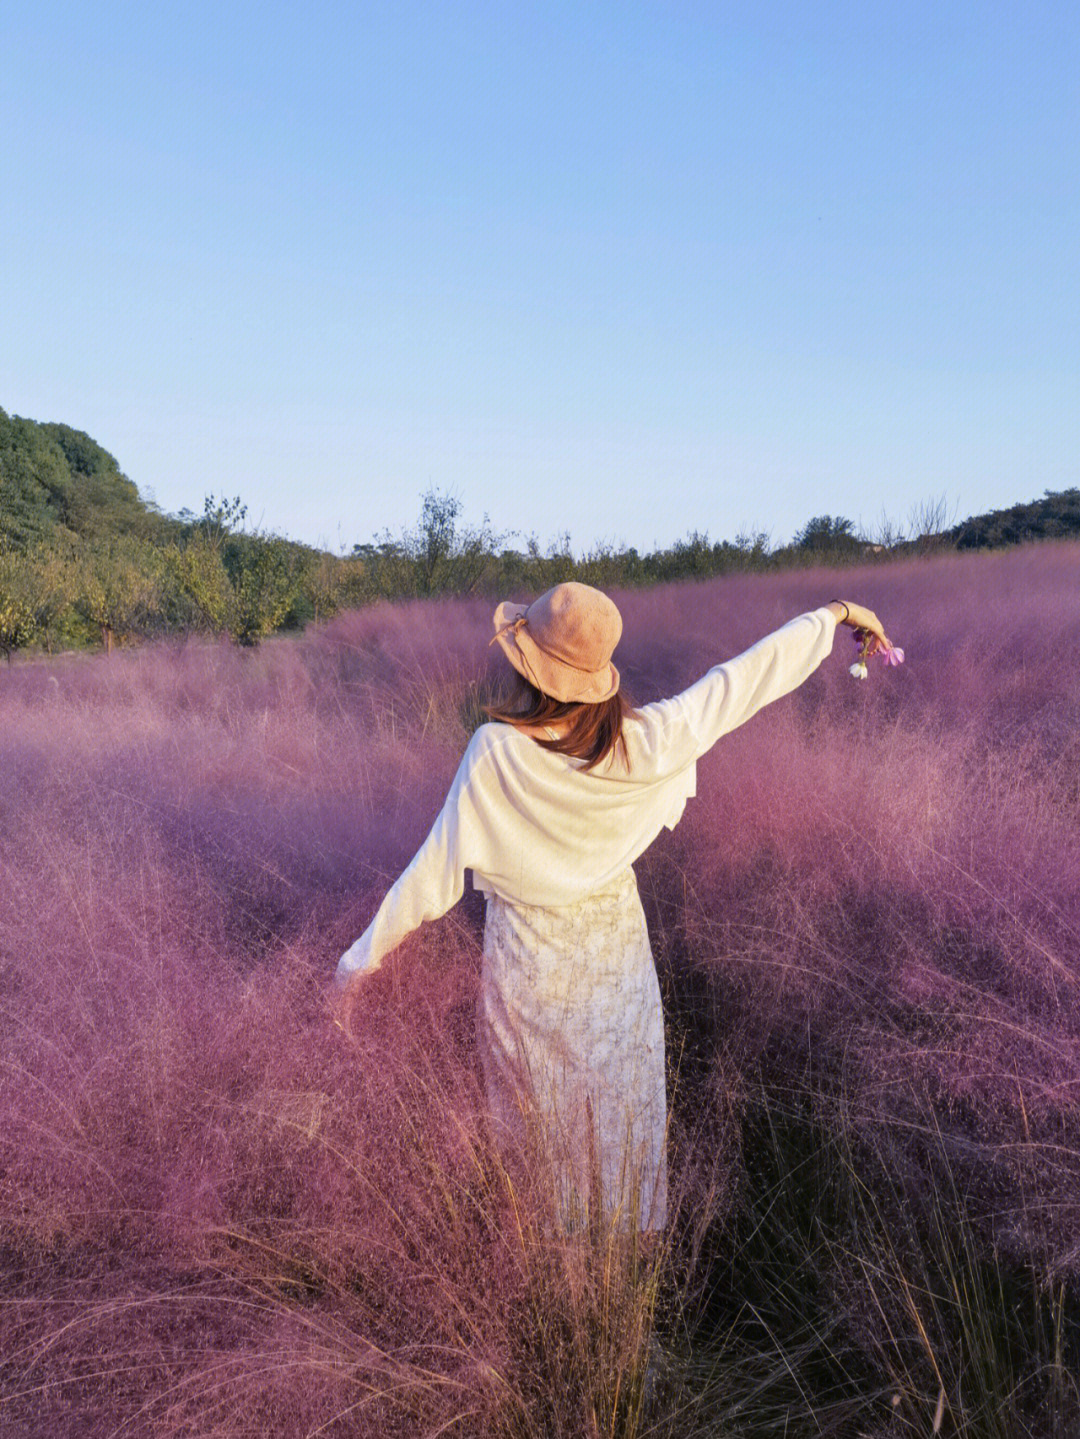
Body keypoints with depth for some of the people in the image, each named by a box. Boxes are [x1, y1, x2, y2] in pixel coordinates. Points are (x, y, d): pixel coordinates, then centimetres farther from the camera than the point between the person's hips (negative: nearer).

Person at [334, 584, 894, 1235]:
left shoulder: (495, 753, -26)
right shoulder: (642, 742, -21)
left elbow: (437, 870, -19)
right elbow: (741, 681, -10)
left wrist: (365, 955, -5)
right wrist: (836, 612, 4)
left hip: (528, 965, -2)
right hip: (616, 954, 2)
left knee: (537, 1122, 20)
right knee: (621, 1110, 24)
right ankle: (630, 1233, 45)